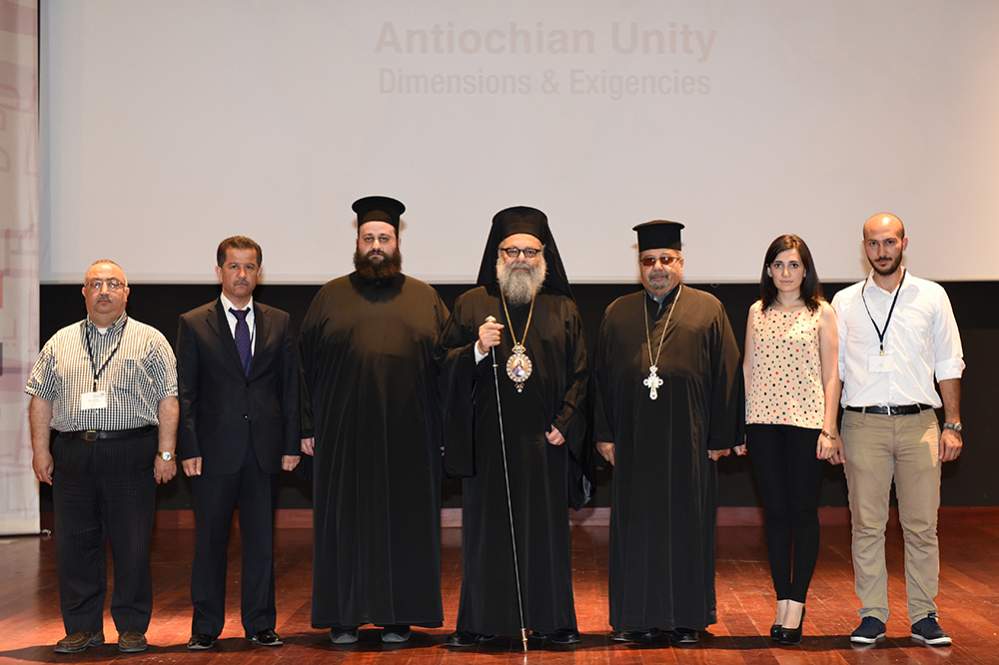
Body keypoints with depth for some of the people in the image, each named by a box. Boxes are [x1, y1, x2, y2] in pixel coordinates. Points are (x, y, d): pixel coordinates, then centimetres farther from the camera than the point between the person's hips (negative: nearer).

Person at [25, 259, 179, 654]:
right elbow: (40, 398, 14)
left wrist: (166, 453, -5)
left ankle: (132, 628, 10)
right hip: (73, 454, 3)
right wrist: (40, 450, 5)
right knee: (75, 545, 4)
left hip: (130, 454, -3)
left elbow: (168, 399, 2)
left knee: (132, 546, 0)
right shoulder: (60, 344, 14)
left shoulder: (150, 341, 6)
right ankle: (82, 628, 15)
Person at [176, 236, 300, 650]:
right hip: (215, 449, -2)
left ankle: (260, 624, 15)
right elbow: (185, 393, 0)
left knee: (261, 539, 7)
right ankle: (206, 627, 13)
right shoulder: (193, 324, 2)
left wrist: (291, 444, 2)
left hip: (264, 450, 2)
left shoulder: (279, 323, 9)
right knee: (210, 539, 4)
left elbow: (290, 387, 9)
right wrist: (189, 449, -8)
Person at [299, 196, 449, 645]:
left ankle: (398, 617, 13)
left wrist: (444, 429, -4)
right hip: (344, 436, 0)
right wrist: (308, 427, -1)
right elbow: (305, 364, 5)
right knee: (346, 524, 3)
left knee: (404, 524, 4)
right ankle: (342, 617, 12)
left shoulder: (425, 299, 8)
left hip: (408, 438, 1)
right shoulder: (331, 297, 7)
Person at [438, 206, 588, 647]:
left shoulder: (564, 310, 8)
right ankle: (479, 622, 10)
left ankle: (551, 620, 13)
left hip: (544, 440, 1)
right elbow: (445, 365, 3)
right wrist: (477, 350, -15)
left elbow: (580, 374, 6)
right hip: (487, 440, 0)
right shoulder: (471, 304, 6)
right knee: (486, 528, 3)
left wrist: (565, 424, -4)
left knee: (545, 528, 5)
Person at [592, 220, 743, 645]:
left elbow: (726, 375, 1)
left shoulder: (708, 310, 4)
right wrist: (604, 434, 3)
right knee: (636, 529, 6)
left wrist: (721, 436, -4)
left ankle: (688, 617, 14)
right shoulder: (618, 314, 11)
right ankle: (637, 616, 15)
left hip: (689, 442, -2)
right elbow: (601, 378, 10)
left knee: (687, 527, 4)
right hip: (633, 443, 2)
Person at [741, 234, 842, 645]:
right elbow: (747, 369, 11)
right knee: (775, 512, 6)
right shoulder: (758, 312, 11)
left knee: (803, 512, 0)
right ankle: (783, 603, 13)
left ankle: (797, 604, 7)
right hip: (763, 422, 3)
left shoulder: (822, 313, 2)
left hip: (806, 421, -3)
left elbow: (831, 376, 0)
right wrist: (738, 425, 6)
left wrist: (829, 430, -7)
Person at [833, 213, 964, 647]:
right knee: (867, 524, 2)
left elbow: (949, 365, 9)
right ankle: (872, 615, 10)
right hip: (863, 424, 0)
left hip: (919, 421, 0)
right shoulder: (845, 302, 9)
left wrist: (953, 425, 3)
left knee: (922, 525, 1)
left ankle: (923, 616, 10)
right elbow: (832, 368, 10)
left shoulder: (932, 297, 9)